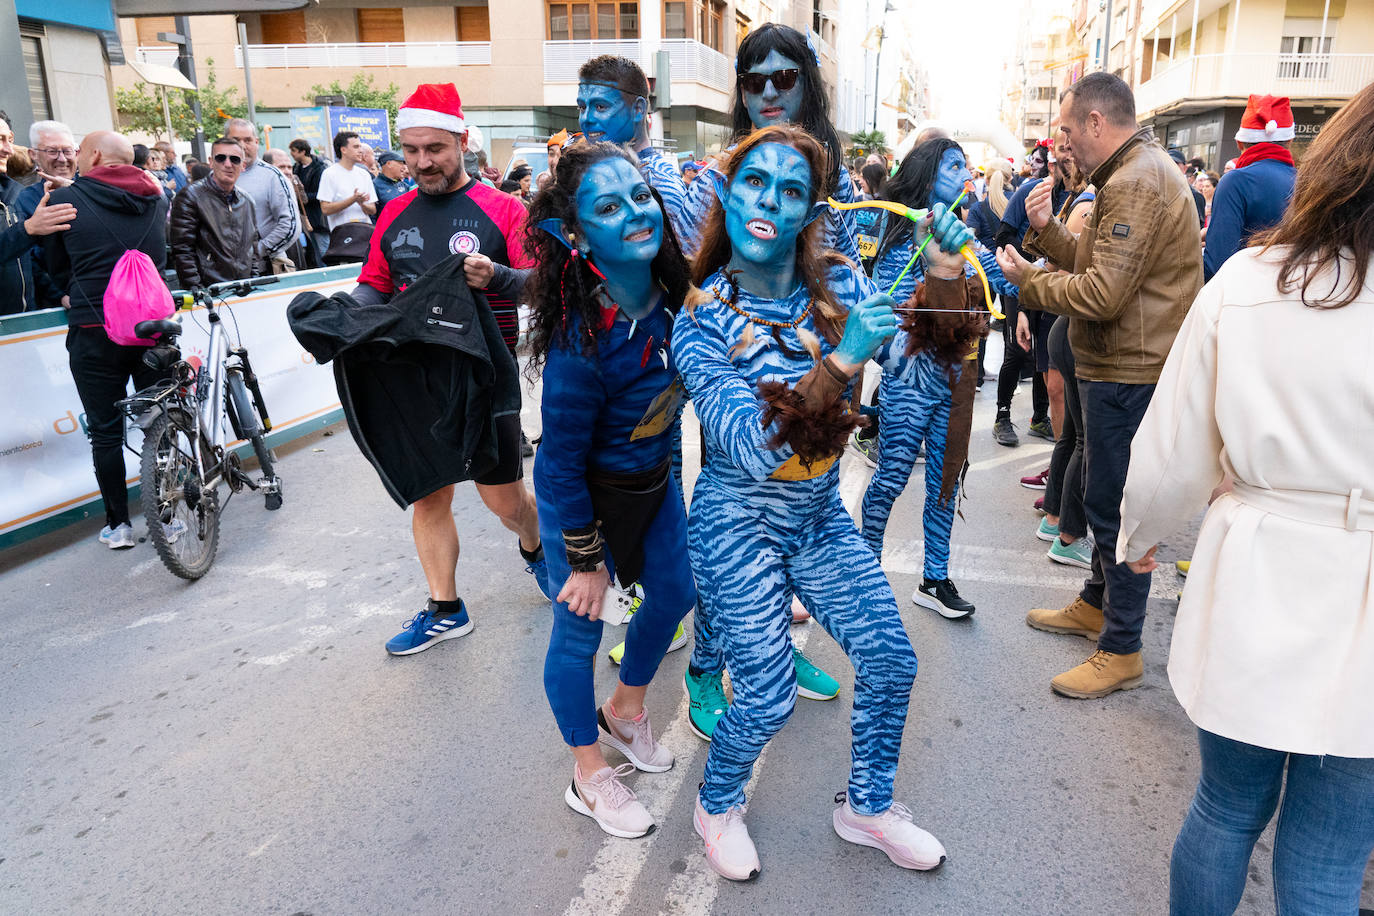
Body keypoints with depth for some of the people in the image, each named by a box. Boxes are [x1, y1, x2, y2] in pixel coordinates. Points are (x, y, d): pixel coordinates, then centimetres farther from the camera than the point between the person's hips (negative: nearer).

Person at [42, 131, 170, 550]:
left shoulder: (64, 199, -2)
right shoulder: (156, 198, 7)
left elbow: (57, 267, 9)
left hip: (95, 331, -3)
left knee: (105, 431, 7)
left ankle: (118, 525, 13)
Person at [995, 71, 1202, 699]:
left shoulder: (1136, 183, -19)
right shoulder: (1138, 172, 17)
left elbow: (1102, 293, -25)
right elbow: (1097, 263, 14)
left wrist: (1028, 279, -11)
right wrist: (1047, 231, 2)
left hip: (1131, 372, -11)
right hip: (1118, 366, 11)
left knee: (1115, 505, -4)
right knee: (1109, 498, 21)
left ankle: (1121, 651, 8)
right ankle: (1096, 604, 38)